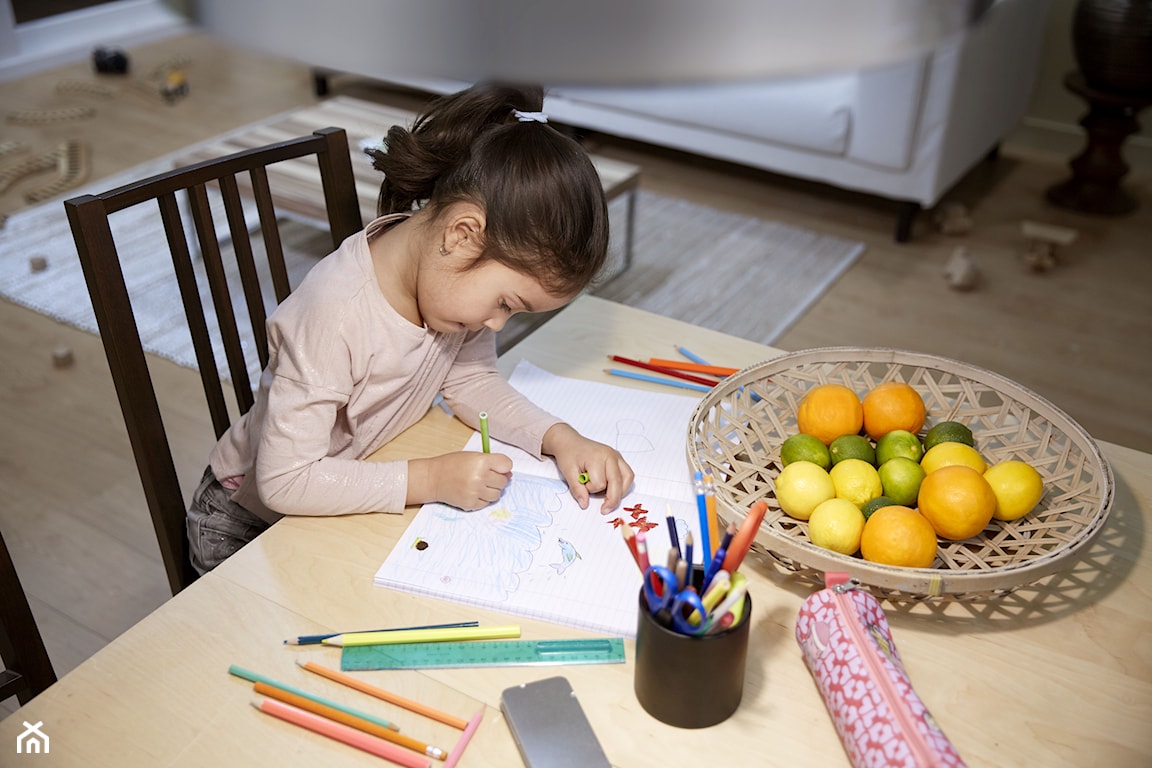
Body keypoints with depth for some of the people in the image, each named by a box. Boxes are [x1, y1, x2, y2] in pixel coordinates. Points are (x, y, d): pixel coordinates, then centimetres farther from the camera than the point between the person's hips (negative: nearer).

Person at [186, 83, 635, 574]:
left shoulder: (455, 277, -16)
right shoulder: (334, 316, -36)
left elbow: (471, 380, -1)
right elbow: (284, 481, -32)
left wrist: (560, 438, -16)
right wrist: (430, 479, -34)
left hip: (359, 496, 6)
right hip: (252, 527, -5)